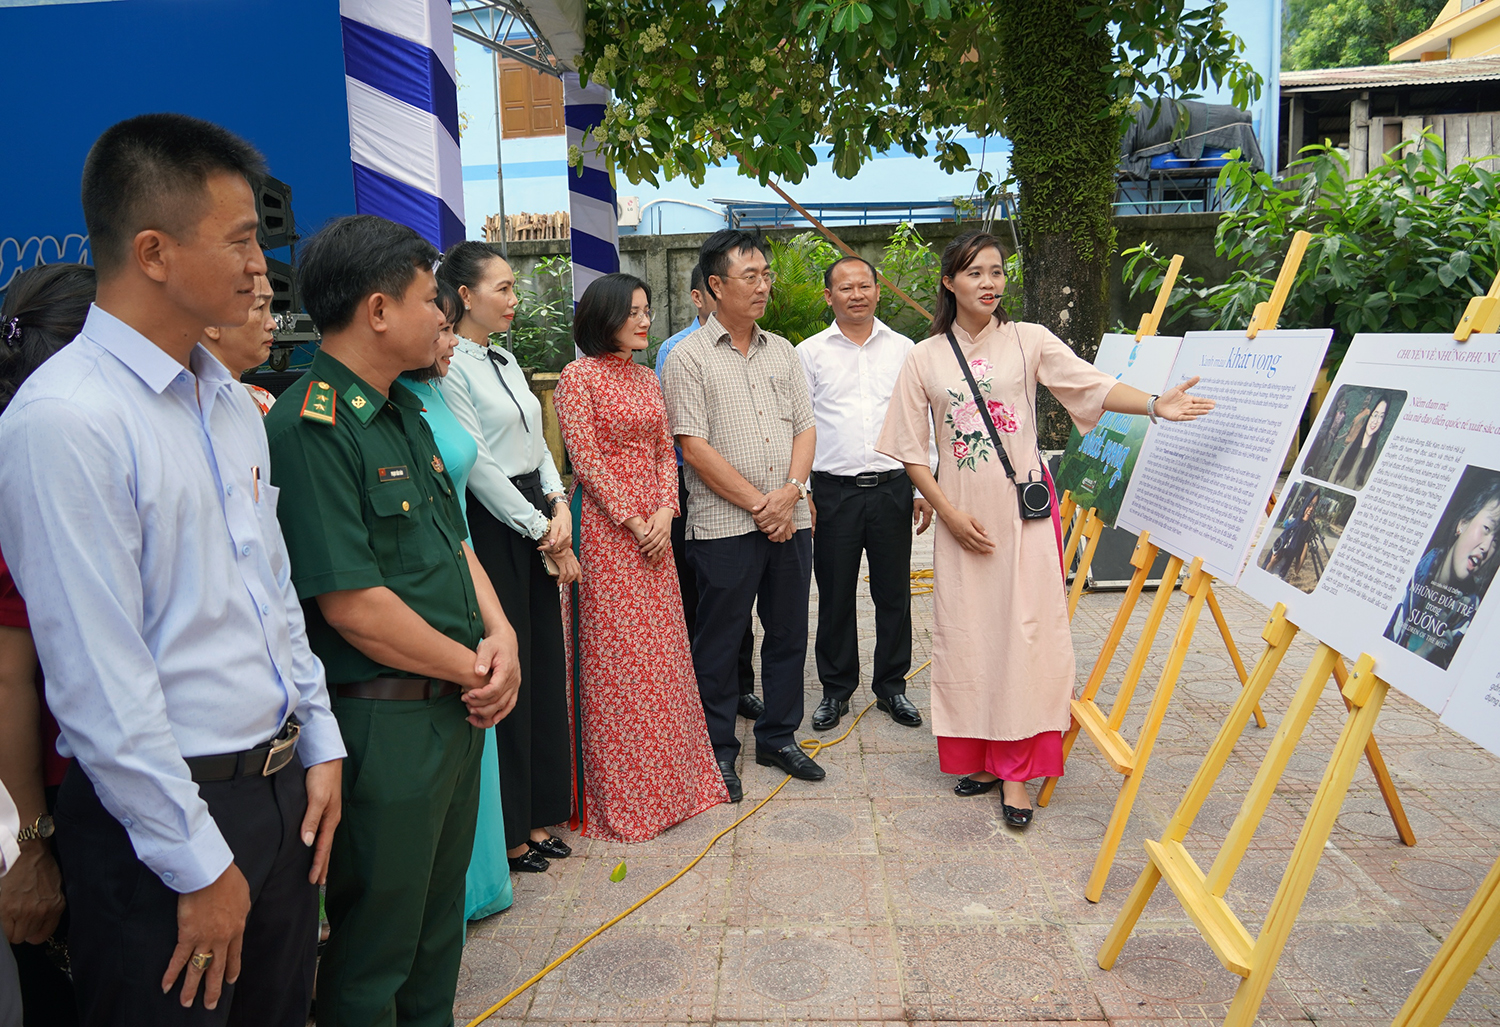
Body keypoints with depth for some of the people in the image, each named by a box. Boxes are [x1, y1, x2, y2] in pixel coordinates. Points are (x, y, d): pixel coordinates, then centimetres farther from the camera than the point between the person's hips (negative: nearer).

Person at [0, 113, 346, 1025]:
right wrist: (200, 866, -15)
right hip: (166, 813, -7)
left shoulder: (232, 403, 7)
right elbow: (101, 684, -20)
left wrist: (320, 744, 10)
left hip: (282, 787, 8)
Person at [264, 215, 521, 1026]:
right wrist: (474, 669, -12)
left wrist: (499, 634, -3)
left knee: (439, 922, 24)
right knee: (376, 944, 10)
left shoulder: (404, 412, 11)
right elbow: (352, 605, -23)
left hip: (456, 711, 9)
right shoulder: (309, 430, -19)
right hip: (383, 722, -9)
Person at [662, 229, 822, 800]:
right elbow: (693, 445, -10)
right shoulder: (689, 356, -4)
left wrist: (791, 490, -8)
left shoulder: (781, 351, 14)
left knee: (789, 633, 12)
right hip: (724, 525, -5)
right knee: (719, 641, 4)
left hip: (790, 521, 5)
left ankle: (779, 737, 29)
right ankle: (718, 750, 19)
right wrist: (759, 504, -12)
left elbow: (804, 427, 11)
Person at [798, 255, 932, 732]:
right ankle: (836, 689, 20)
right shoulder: (810, 352, 4)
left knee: (894, 594, 8)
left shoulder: (903, 349, 9)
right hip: (834, 491, -1)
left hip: (892, 488, 2)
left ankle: (891, 686, 23)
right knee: (835, 597, 5)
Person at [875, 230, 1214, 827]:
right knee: (967, 636, 5)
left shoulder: (1029, 341, 3)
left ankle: (1016, 770, 6)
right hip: (961, 515, 1)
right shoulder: (924, 358, 4)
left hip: (1024, 508, -1)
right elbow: (909, 448, 3)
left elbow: (1091, 384, -11)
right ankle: (982, 757, 20)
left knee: (1024, 633, -3)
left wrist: (1155, 405, -29)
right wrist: (949, 512, -6)